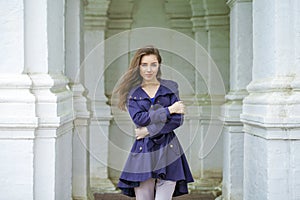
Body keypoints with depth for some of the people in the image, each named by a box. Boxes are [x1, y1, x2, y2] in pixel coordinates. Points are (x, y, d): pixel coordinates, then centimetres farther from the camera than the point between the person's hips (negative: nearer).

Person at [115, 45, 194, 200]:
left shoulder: (170, 87, 9)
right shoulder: (132, 93, 9)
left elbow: (177, 120, 0)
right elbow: (138, 118, -7)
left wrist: (149, 130, -6)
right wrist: (169, 110, -6)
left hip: (168, 152, 0)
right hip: (143, 153, 1)